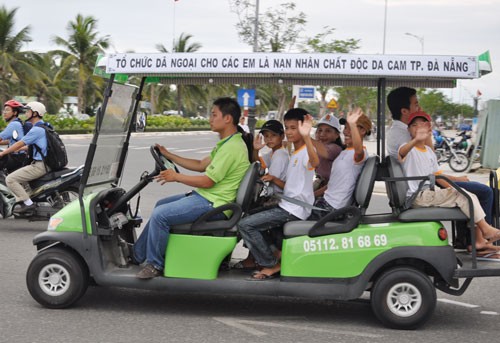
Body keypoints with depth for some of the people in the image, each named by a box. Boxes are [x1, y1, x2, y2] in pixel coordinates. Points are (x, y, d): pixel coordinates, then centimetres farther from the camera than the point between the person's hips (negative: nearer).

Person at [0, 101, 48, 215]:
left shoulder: (37, 129, -16)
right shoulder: (44, 126, 15)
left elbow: (20, 144, -13)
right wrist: (14, 150, 27)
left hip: (39, 166, -10)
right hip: (45, 163, 10)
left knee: (10, 179, -11)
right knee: (17, 177, 23)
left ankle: (28, 203, -13)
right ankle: (20, 201, 16)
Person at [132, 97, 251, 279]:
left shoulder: (231, 148, -21)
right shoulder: (226, 143, 14)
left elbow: (207, 181, -21)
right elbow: (201, 165, 19)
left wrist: (176, 177, -10)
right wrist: (168, 155, 17)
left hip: (212, 204, -11)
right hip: (204, 196, 11)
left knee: (159, 215, -18)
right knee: (161, 205, 20)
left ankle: (154, 265, -2)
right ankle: (138, 254, 24)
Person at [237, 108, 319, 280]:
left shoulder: (306, 151, -13)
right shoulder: (295, 154, 20)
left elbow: (315, 162, -40)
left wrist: (306, 137, -54)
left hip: (294, 210, -11)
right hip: (287, 206, 11)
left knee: (245, 225, -16)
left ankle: (272, 265, -7)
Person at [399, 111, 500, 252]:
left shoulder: (429, 151, 20)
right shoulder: (409, 149, -7)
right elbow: (402, 152, -34)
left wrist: (454, 190, 6)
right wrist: (416, 140, -56)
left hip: (430, 192, 9)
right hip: (418, 197, -9)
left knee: (471, 197, 0)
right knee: (464, 195, -19)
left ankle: (479, 240, -3)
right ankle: (486, 229, -10)